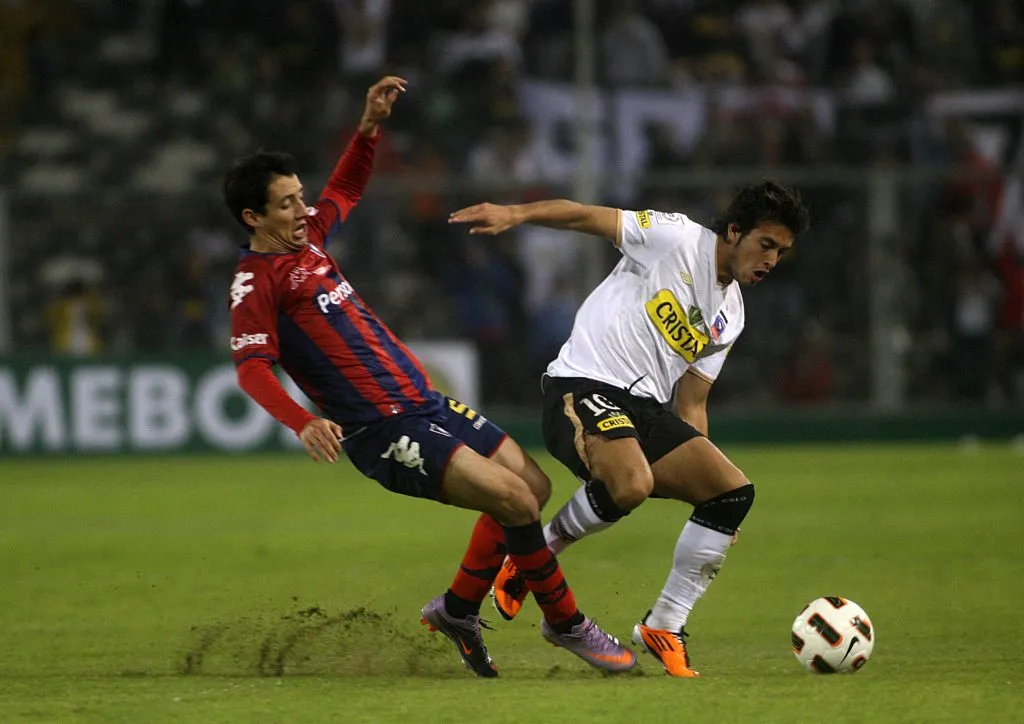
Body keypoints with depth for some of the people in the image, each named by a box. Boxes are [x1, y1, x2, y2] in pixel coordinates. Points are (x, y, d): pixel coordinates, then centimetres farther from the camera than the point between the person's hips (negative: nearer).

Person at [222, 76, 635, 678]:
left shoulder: (308, 238, 14)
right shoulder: (256, 282, -10)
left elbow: (346, 189, 33)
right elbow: (253, 369, -22)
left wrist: (370, 126, 19)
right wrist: (302, 423, -38)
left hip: (425, 402, 9)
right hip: (383, 431, -9)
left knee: (534, 485, 9)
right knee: (515, 498, -19)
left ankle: (459, 609, 21)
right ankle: (566, 623, -1)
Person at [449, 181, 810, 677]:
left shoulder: (729, 318, 18)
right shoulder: (677, 238, -3)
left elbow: (690, 403, 22)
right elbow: (587, 216, -7)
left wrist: (699, 463, 13)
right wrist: (515, 214, -22)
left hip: (646, 407, 8)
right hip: (582, 388, -8)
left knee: (734, 493, -7)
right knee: (630, 485, -35)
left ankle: (664, 627, 2)